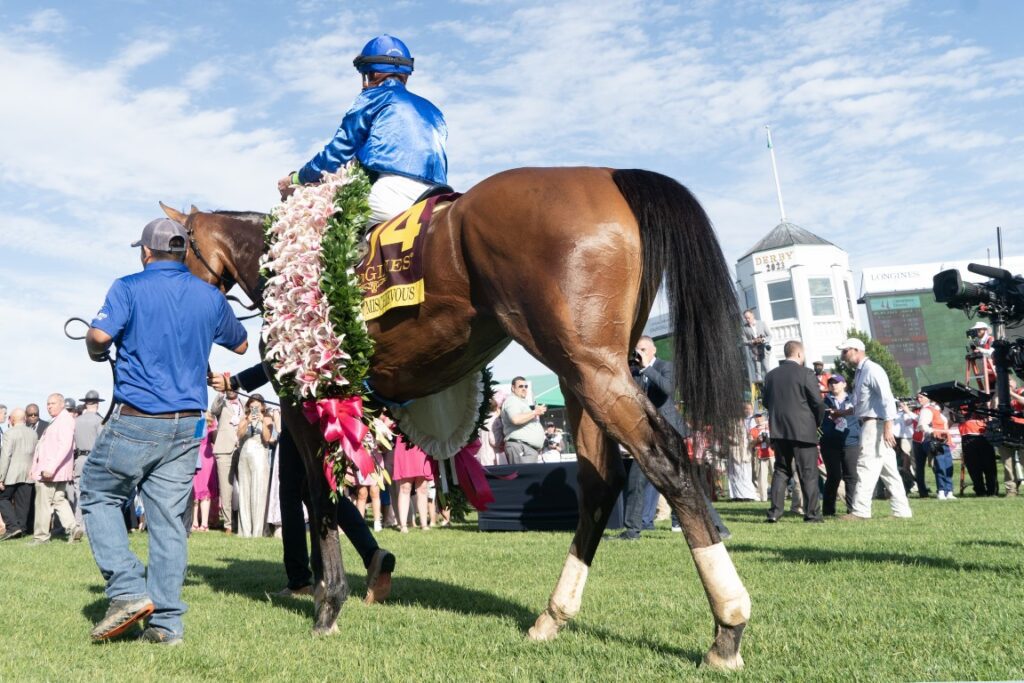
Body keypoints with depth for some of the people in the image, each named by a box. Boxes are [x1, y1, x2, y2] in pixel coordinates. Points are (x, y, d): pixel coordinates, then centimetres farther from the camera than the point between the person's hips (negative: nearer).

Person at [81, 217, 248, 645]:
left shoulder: (129, 288, -4)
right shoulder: (211, 297, 7)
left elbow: (98, 336, -19)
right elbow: (241, 345, 20)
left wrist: (98, 354, 4)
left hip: (136, 420, -4)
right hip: (187, 425, 4)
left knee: (98, 496, 15)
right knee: (169, 517, 7)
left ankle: (128, 590, 3)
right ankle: (166, 622, 8)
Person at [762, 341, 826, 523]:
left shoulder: (771, 375, 6)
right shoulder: (806, 373, -9)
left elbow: (766, 402, 11)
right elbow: (818, 402, -9)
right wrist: (817, 422, 6)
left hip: (778, 430, 5)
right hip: (803, 430, -5)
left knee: (781, 471, 11)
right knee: (808, 473, 3)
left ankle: (775, 511, 5)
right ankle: (812, 513, 5)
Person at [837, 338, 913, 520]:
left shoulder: (872, 370, -12)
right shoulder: (860, 372, 18)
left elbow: (887, 398, -19)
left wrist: (888, 427, -25)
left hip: (876, 424, -10)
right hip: (868, 423, 10)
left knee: (866, 466, -9)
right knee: (888, 470, 10)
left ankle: (860, 511, -7)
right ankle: (902, 511, 13)